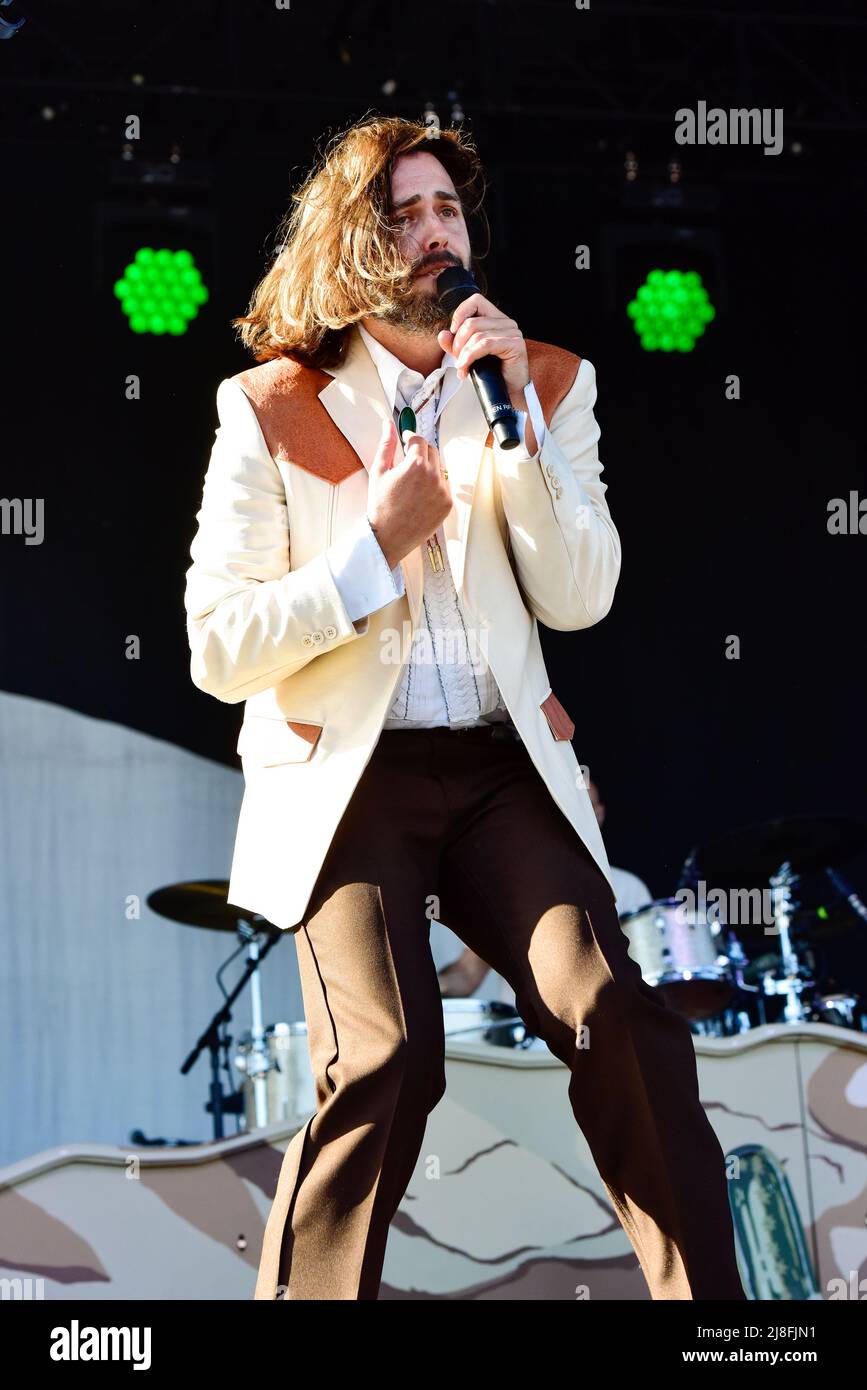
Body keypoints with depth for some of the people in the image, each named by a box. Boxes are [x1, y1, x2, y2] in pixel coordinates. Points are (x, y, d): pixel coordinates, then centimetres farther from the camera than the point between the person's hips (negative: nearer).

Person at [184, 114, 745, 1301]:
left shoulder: (549, 384, 11)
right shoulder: (270, 410, 4)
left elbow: (579, 600, -1)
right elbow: (218, 649, 0)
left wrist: (516, 414, -9)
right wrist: (375, 543, -9)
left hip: (504, 768, 2)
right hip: (348, 778, -2)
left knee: (617, 1016, -21)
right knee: (388, 1057, -23)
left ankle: (707, 1298, -11)